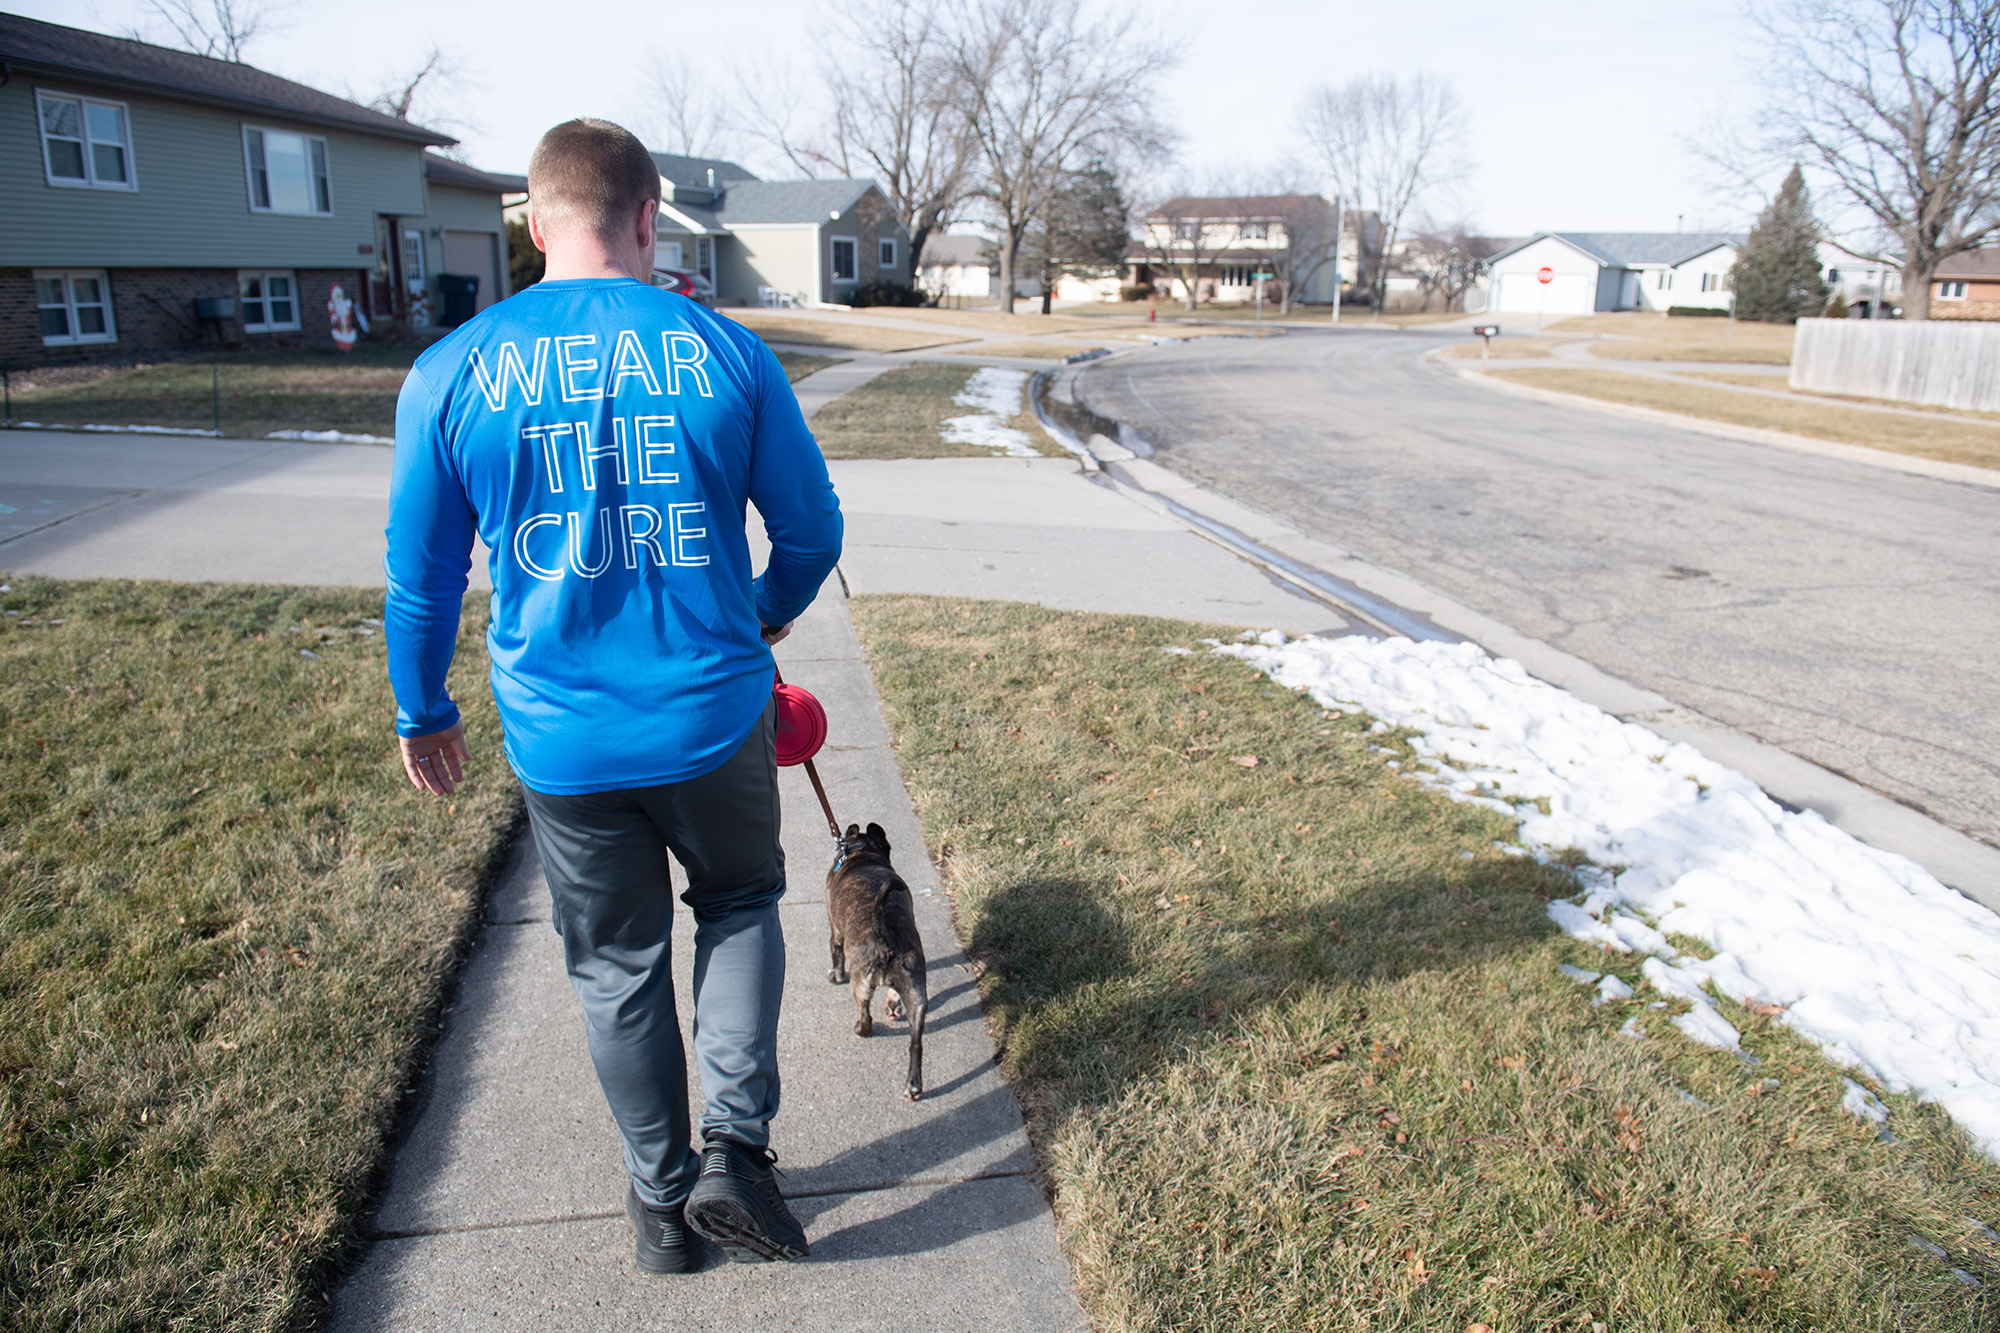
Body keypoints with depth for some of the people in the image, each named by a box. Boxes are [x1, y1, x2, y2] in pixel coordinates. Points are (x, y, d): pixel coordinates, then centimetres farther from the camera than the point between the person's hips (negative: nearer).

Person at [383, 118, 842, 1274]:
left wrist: (424, 713, 18)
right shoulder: (727, 352, -7)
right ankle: (737, 1146, 16)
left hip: (561, 740, 1)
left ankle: (662, 1199, 34)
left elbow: (422, 577, 2)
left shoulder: (451, 372, -6)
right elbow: (813, 529, 2)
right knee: (742, 903, 25)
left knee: (618, 968, 19)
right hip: (715, 714, 0)